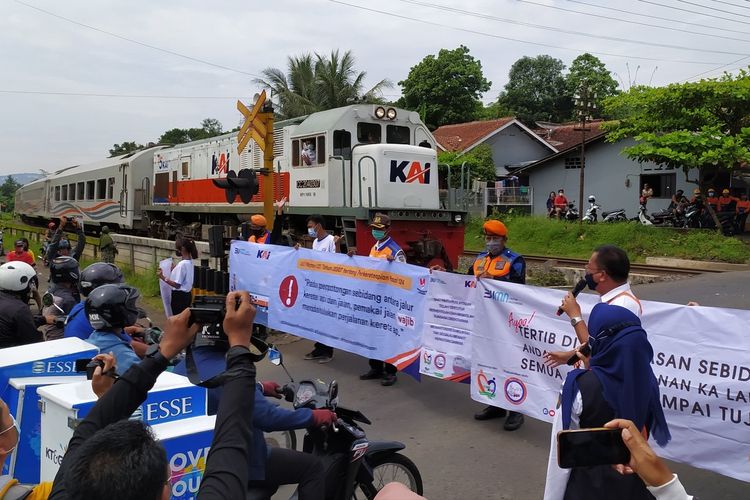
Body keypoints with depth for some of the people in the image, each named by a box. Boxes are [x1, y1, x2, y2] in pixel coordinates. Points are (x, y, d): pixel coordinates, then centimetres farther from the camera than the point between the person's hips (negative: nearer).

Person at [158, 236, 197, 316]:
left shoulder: (182, 264, -20)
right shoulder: (190, 262, 6)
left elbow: (177, 285, -21)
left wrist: (163, 278, -21)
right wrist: (174, 269, 17)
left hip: (179, 296, -9)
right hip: (187, 295, 9)